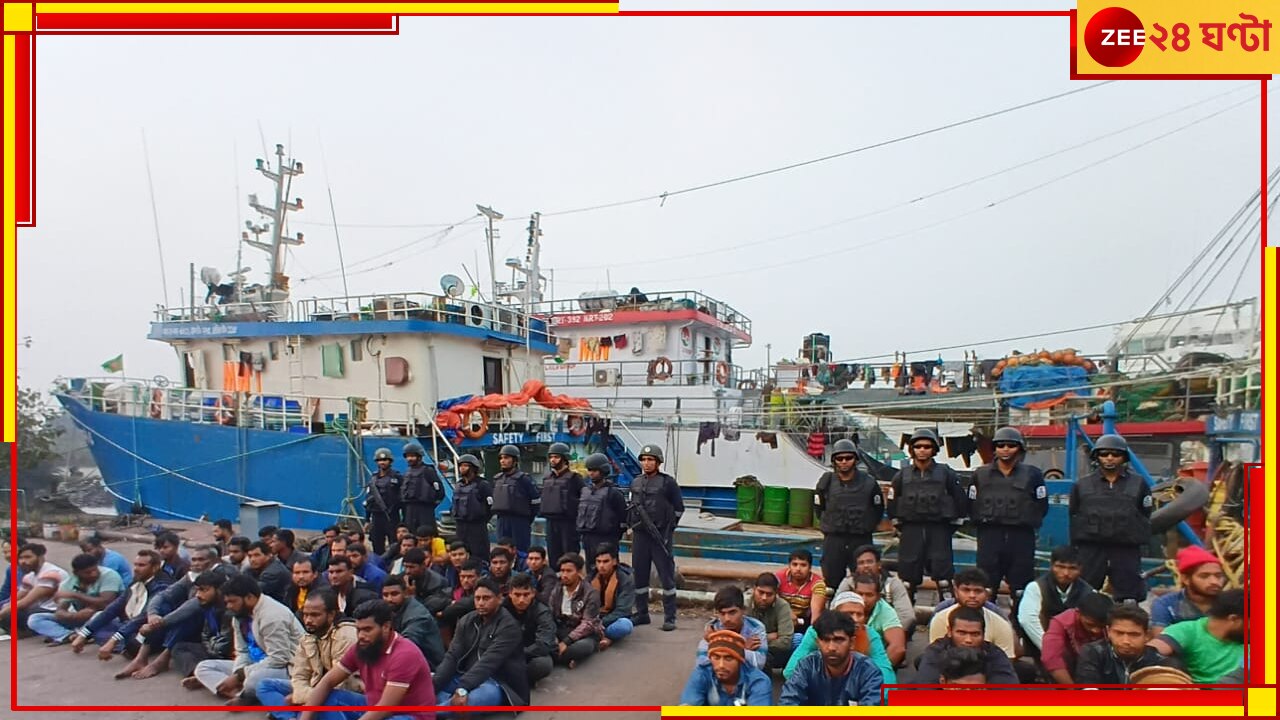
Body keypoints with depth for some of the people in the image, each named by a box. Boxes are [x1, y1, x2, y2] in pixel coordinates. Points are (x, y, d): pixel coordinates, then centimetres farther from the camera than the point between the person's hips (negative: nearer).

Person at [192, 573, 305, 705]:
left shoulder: (271, 615, -24)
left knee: (255, 679, -42)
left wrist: (239, 677, -22)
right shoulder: (240, 614, 5)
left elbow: (278, 660, -26)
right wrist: (237, 674, -12)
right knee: (204, 667, 4)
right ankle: (242, 694, -18)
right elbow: (242, 652, 10)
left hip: (287, 668, -10)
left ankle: (243, 694, -7)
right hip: (258, 666, 10)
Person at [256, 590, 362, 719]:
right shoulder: (308, 638, 6)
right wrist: (305, 695, -17)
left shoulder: (345, 635, -19)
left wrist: (299, 696, -17)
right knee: (266, 686, 2)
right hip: (317, 691, 9)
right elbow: (299, 676, 6)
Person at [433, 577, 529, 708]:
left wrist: (462, 689, -35)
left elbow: (488, 662, -24)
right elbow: (452, 656, -1)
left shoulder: (508, 626, -13)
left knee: (487, 694, -39)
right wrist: (434, 684, -16)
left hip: (495, 683, -7)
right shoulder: (467, 620, 7)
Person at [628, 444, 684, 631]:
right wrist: (634, 526, 13)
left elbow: (679, 508, 0)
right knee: (640, 575, 11)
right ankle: (642, 613, 24)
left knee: (667, 576, -1)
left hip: (661, 536, -5)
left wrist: (668, 527, 1)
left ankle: (670, 617, 6)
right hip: (640, 536, 5)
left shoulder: (668, 482, -5)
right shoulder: (635, 483, 10)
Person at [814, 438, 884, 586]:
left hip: (861, 540, -1)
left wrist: (866, 527, 5)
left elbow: (878, 510, 9)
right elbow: (818, 508, 11)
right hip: (833, 540, 1)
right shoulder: (826, 481, -1)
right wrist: (830, 525, 7)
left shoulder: (869, 483, -3)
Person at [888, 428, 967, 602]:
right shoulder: (902, 475, 6)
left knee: (944, 574, -2)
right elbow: (892, 503, 11)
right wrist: (898, 526, 8)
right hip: (910, 530, 2)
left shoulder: (946, 473, 2)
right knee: (907, 574, 5)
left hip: (939, 530, -1)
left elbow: (961, 501, 5)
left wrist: (953, 523, 5)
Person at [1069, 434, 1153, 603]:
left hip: (1127, 551, 0)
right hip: (1090, 551, 0)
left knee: (1128, 598, 4)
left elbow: (1145, 518, 7)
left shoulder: (1139, 484, 7)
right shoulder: (1081, 485, 7)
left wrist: (1136, 537, -1)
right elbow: (1073, 516, 9)